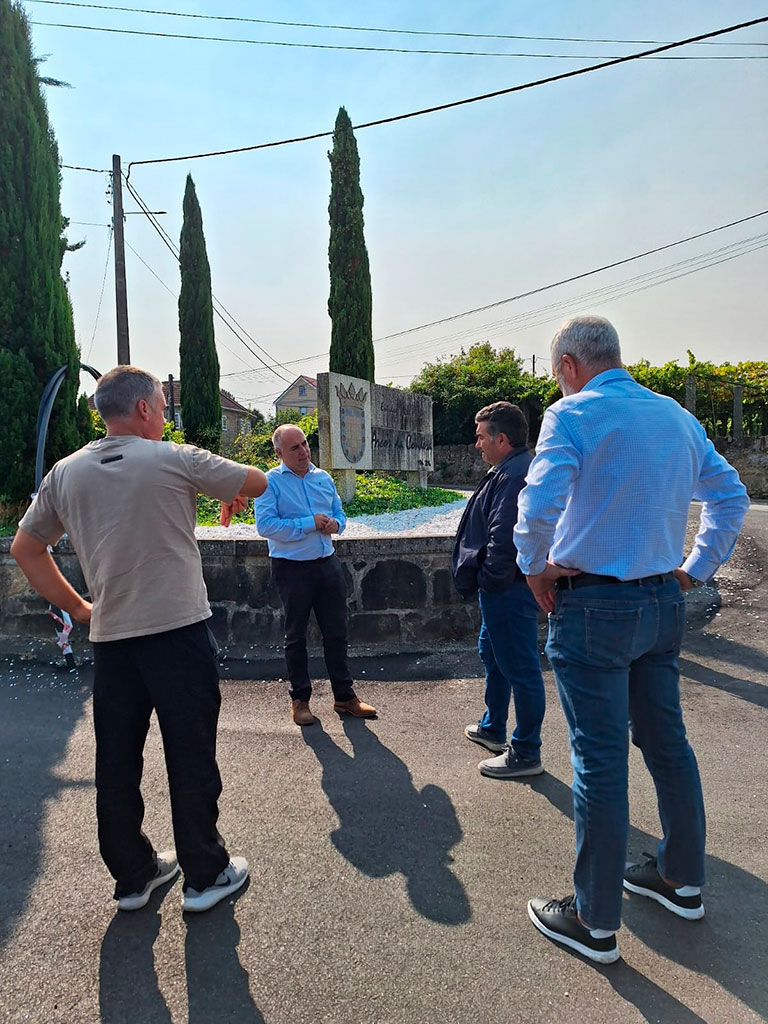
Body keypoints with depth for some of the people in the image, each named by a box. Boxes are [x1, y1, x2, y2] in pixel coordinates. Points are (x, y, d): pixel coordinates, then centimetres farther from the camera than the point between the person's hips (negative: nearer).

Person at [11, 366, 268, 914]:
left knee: (117, 762, 15)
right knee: (191, 759, 8)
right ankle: (205, 874, 23)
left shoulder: (66, 473, 6)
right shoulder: (175, 460, -8)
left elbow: (24, 548, 14)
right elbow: (258, 482, 3)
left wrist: (77, 606, 16)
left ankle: (133, 875, 31)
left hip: (110, 639, 5)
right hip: (180, 633, -5)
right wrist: (232, 496, 25)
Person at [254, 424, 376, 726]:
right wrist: (309, 524, -19)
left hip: (327, 564, 5)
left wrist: (335, 523, -7)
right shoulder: (270, 482, -8)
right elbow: (265, 525, -19)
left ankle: (344, 696, 23)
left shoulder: (323, 478, 10)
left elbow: (339, 513, 17)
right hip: (292, 568, -5)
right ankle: (300, 699, 24)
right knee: (296, 636, 9)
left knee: (336, 632, 10)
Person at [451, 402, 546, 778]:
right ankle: (493, 728, 43)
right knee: (492, 655, 24)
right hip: (503, 588, 12)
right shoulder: (507, 471, 13)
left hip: (508, 591, -12)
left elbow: (503, 537, -28)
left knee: (519, 668, 1)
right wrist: (488, 580, 18)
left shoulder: (514, 476, -22)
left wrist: (490, 579, -17)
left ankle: (526, 754, 16)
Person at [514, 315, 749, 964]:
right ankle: (683, 880, 39)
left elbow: (540, 504, -26)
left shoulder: (572, 415, -12)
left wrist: (536, 568, -10)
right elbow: (731, 496, 17)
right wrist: (699, 568, 16)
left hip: (594, 607, -7)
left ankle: (596, 922, 18)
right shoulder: (677, 416, 10)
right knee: (668, 743, 20)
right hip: (665, 601, 7)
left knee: (600, 760, 2)